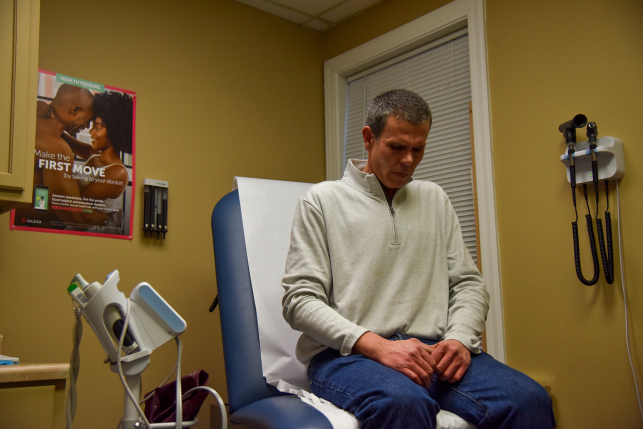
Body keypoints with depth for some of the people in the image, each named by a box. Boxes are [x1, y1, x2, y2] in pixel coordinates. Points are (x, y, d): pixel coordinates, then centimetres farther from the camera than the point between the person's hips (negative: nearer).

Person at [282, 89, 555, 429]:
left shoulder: (434, 199, 21)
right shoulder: (322, 200, 6)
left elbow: (469, 283, 18)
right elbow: (300, 300, -3)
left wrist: (459, 338, -5)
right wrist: (378, 346, -17)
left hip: (432, 350, 5)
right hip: (347, 354, -4)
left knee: (529, 399, -25)